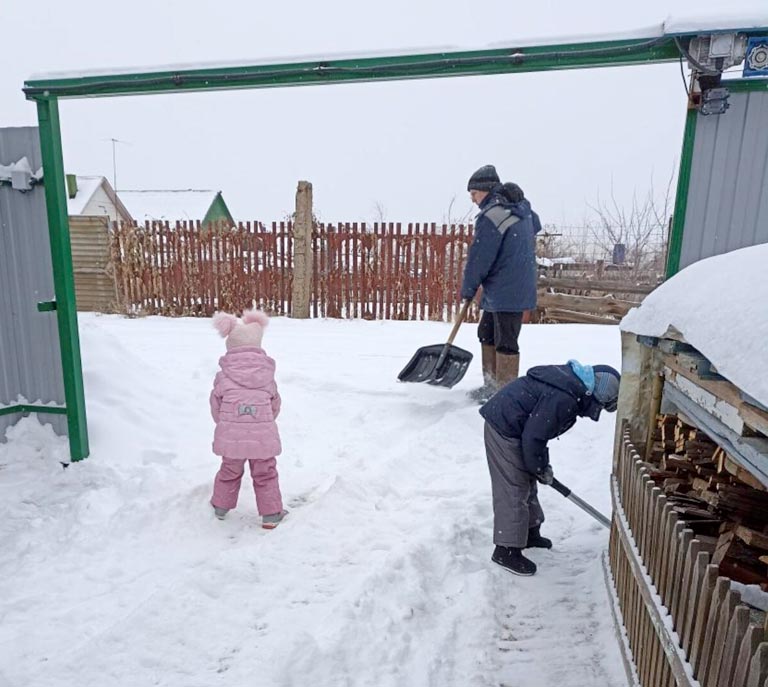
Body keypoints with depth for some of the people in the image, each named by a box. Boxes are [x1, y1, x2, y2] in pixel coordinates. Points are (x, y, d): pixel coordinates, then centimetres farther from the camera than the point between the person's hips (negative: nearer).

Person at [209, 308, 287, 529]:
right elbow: (275, 405, 12)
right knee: (265, 475, 14)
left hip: (231, 436, 1)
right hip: (263, 436, 0)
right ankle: (271, 514, 18)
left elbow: (216, 406, 6)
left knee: (229, 472, 23)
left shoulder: (223, 376, -1)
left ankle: (221, 506, 39)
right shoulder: (267, 374, 4)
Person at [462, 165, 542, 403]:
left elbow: (479, 258, -14)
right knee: (487, 335, 17)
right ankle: (491, 384, 25)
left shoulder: (490, 217, -18)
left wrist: (468, 290, -2)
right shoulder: (521, 206, 11)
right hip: (518, 287, 10)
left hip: (507, 292, -10)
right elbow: (536, 226, 32)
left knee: (505, 343, -3)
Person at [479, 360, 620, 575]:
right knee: (513, 489, -3)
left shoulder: (572, 381, 7)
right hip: (504, 429, -11)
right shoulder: (563, 400, -25)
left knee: (526, 483, 21)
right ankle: (507, 550, 8)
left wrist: (541, 464, 17)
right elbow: (533, 437, -22)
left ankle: (529, 533, 36)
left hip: (502, 421, 11)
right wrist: (540, 469, -6)